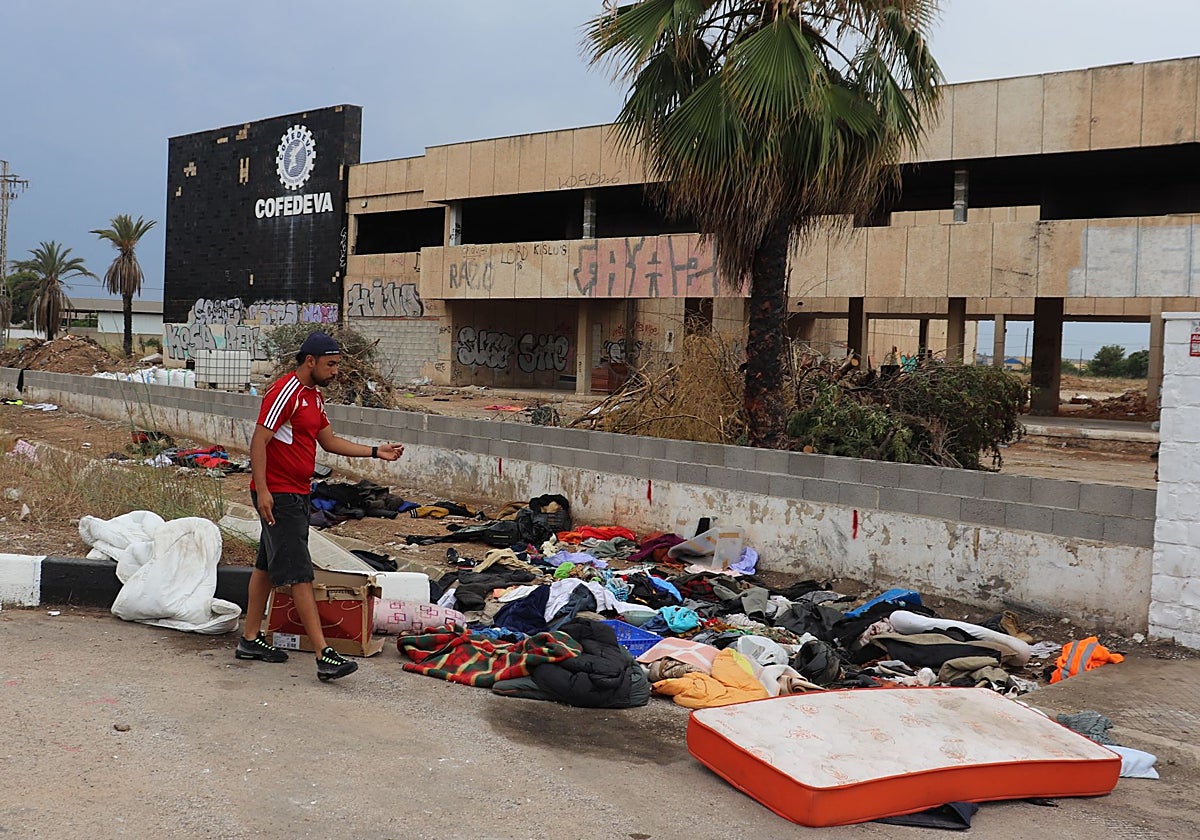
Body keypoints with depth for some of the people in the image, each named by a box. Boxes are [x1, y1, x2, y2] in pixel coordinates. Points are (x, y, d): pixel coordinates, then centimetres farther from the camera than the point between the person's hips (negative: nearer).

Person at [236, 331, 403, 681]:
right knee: (300, 574, -11)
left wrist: (376, 452, 12)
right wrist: (262, 490, -25)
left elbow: (330, 441, 19)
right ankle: (324, 655, -13)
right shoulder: (285, 392, -16)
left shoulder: (314, 395, 15)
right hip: (277, 496, -10)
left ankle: (250, 639, 27)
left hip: (297, 494, 10)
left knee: (267, 566, 16)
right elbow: (258, 442, -19)